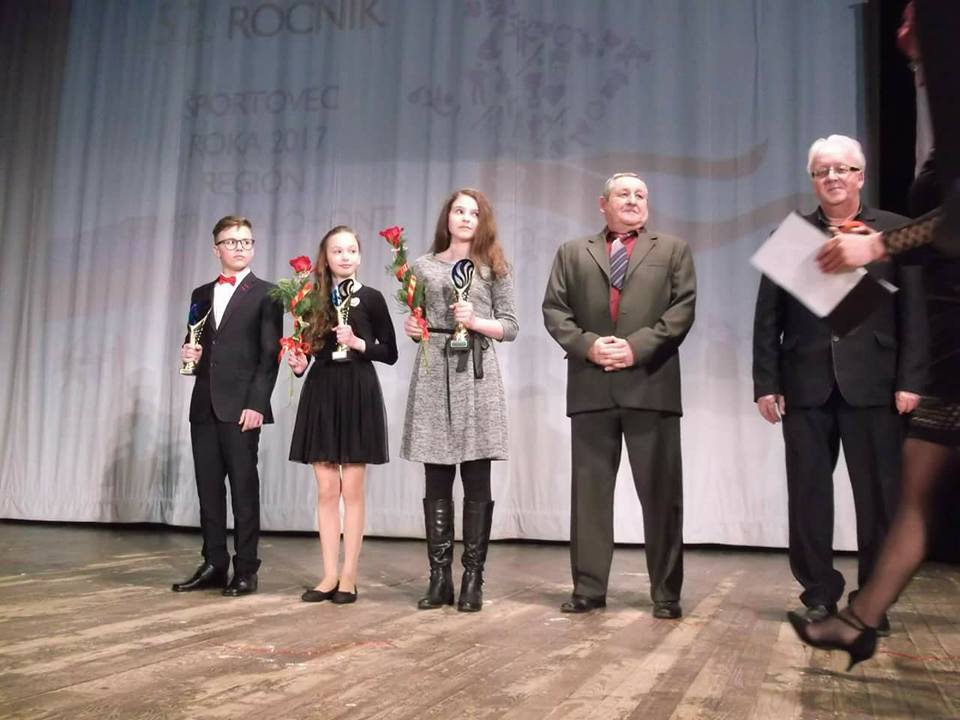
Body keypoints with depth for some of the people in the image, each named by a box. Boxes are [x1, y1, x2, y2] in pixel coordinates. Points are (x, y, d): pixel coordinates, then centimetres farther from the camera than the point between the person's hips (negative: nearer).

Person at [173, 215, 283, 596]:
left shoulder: (266, 294, 1)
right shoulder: (201, 294, 18)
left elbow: (270, 354, -6)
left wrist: (257, 404, -14)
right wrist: (189, 354, -1)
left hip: (241, 406, -5)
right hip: (204, 405, 5)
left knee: (244, 489, -1)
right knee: (208, 488, 6)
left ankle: (246, 570, 5)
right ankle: (213, 565, 14)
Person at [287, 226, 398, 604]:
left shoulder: (371, 298, 0)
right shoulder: (314, 299, 9)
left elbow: (390, 353, 0)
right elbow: (307, 350, 14)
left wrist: (358, 343, -14)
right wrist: (298, 364, -7)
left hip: (358, 395, -3)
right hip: (320, 394, 3)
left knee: (351, 490, 0)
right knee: (326, 491, 5)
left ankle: (348, 577, 7)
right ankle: (329, 575, 12)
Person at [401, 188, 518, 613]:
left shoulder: (494, 268, 10)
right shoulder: (423, 266, 14)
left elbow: (510, 327, 5)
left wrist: (475, 320, -11)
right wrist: (411, 330, -3)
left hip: (476, 376, -1)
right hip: (433, 376, 2)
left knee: (477, 483, -2)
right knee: (437, 483, 2)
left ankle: (472, 580, 4)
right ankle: (439, 578, 8)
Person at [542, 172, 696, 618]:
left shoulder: (673, 250, 14)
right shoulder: (573, 253, 17)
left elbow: (682, 308, 1)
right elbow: (554, 309, 7)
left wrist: (637, 346, -12)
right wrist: (586, 344, -10)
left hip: (651, 384, -1)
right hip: (591, 386, 1)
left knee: (661, 492, 1)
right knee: (589, 490, 4)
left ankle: (666, 593, 11)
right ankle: (588, 589, 12)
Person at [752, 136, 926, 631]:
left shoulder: (896, 231, 7)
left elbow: (913, 313, 2)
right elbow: (768, 318, 6)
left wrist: (910, 380, -7)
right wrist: (766, 382, -1)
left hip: (873, 384, -1)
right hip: (806, 385, 1)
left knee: (878, 497, 4)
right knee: (808, 495, 5)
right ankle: (819, 595, 18)